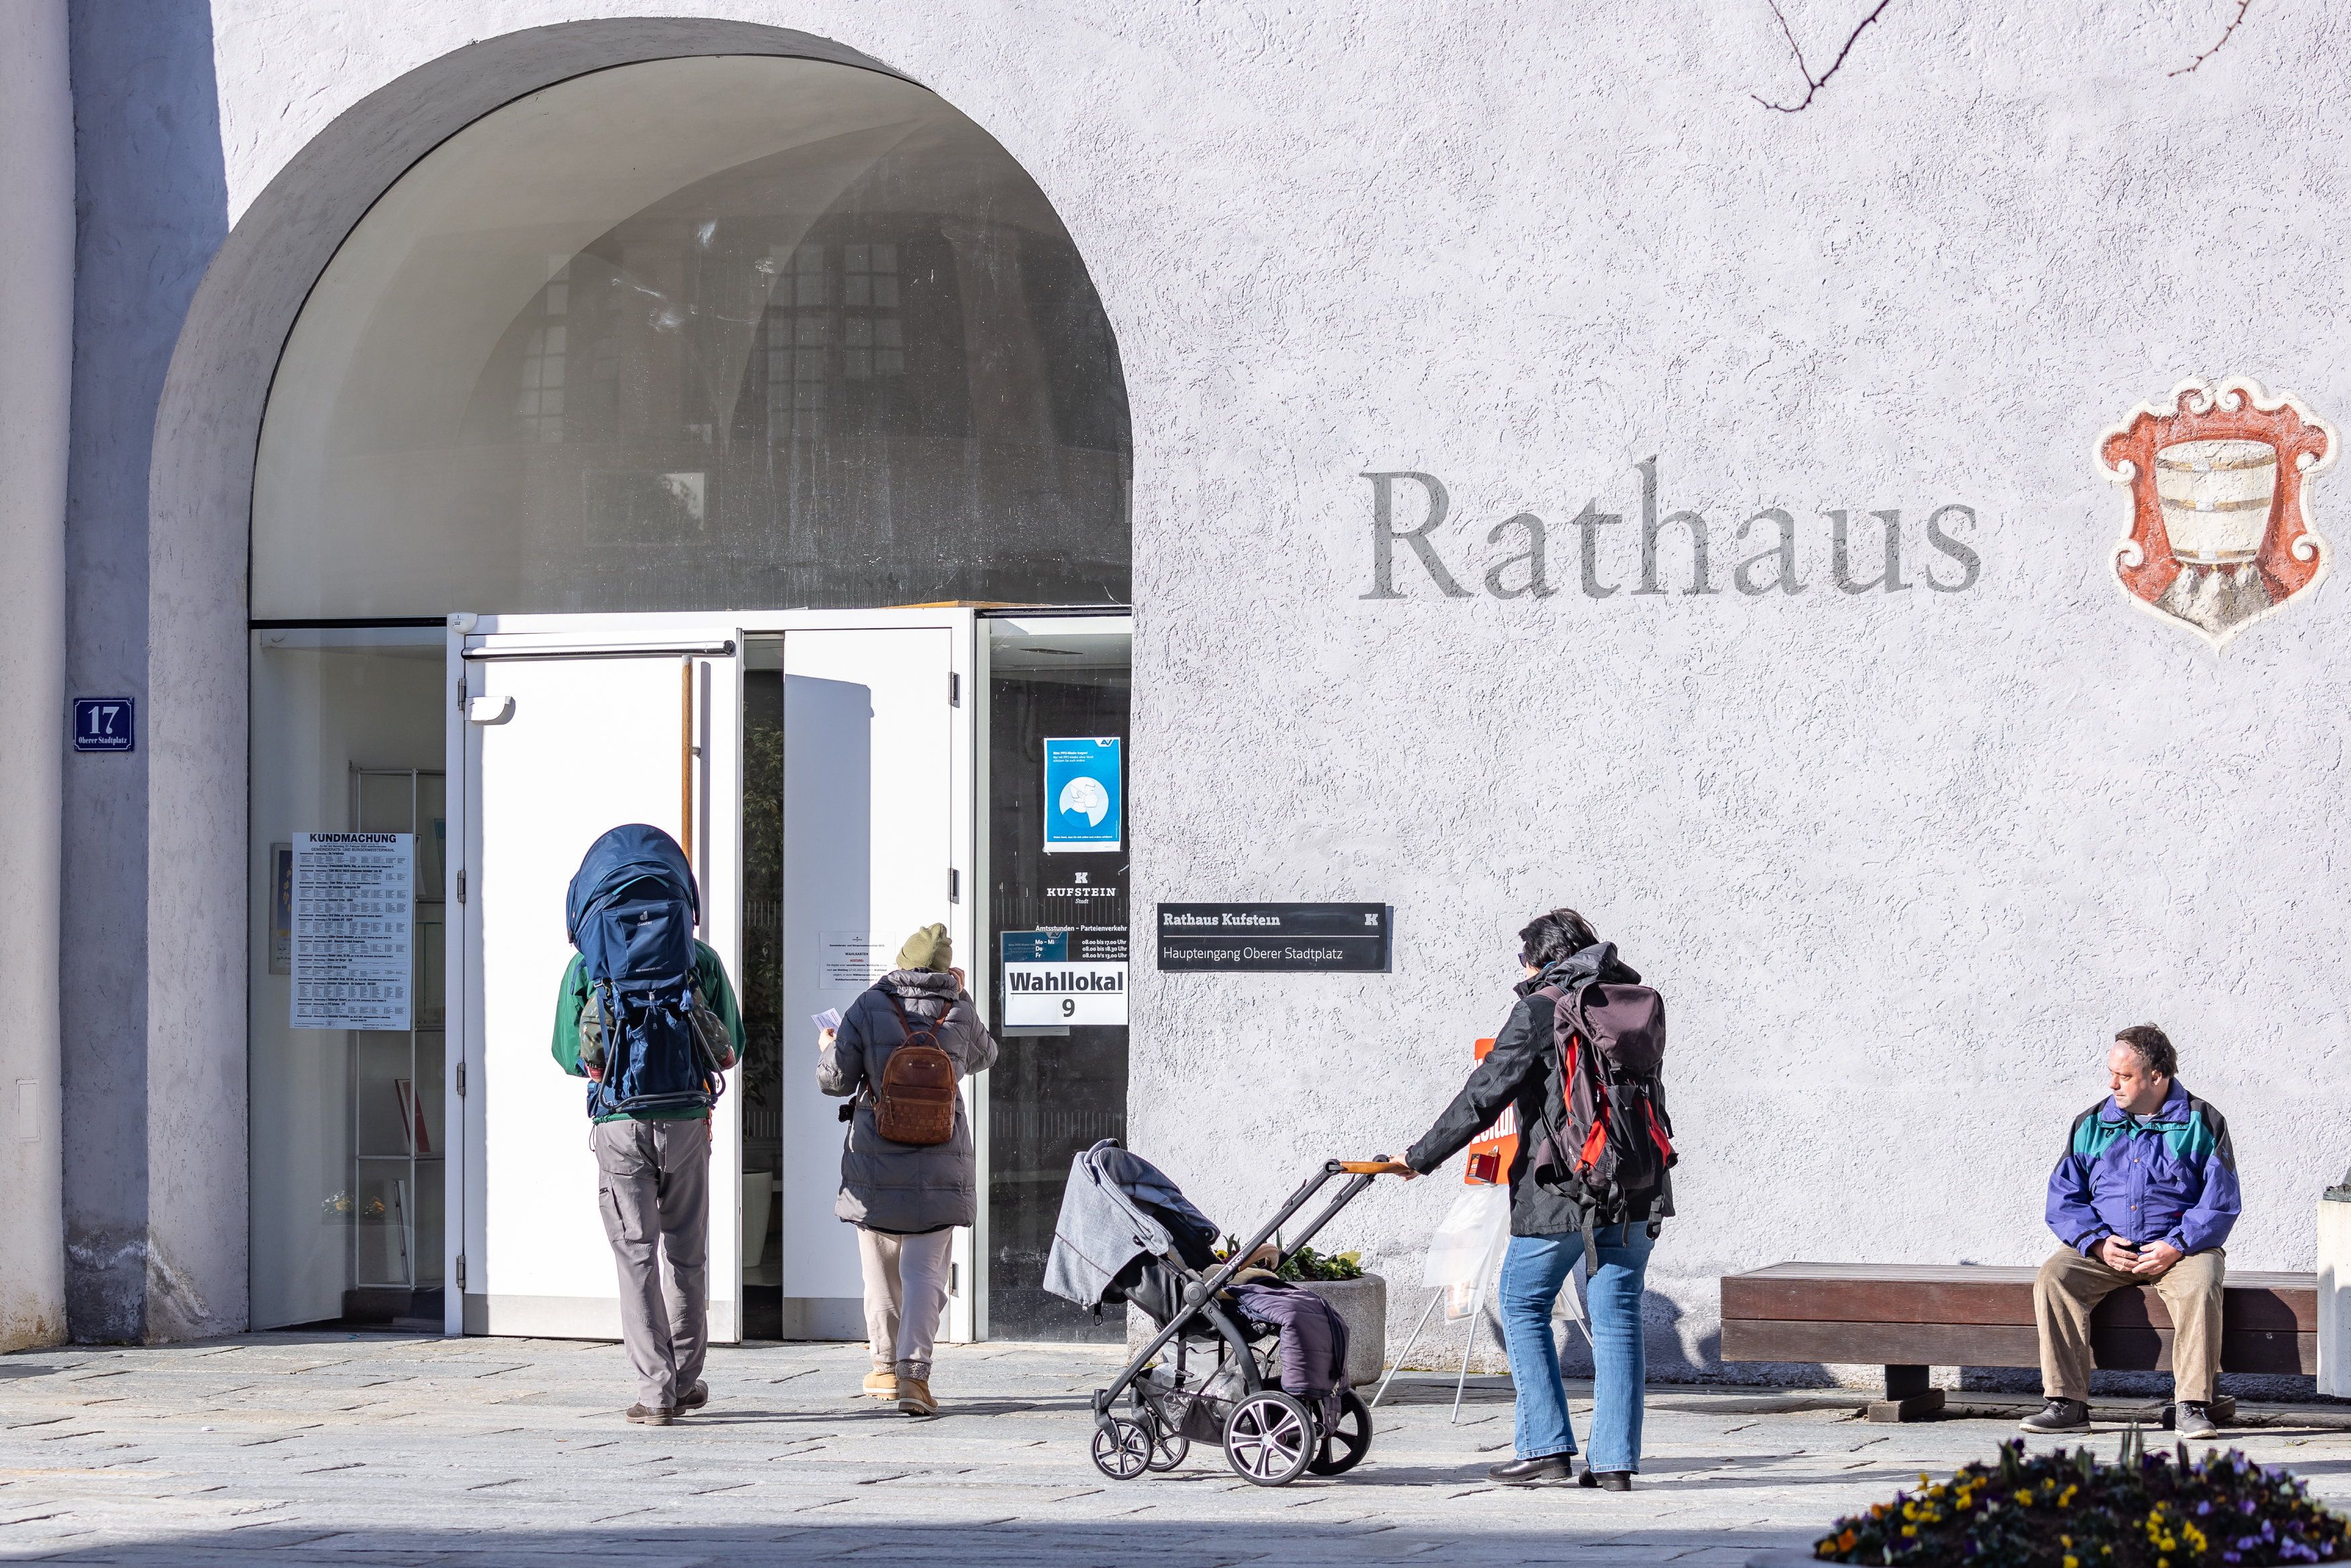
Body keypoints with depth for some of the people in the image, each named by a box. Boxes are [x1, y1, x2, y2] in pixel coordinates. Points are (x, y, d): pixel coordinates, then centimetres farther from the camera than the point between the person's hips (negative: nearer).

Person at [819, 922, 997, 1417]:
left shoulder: (869, 1008, -4)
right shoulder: (960, 1014, -1)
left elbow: (834, 1079, -5)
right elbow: (984, 1056, 21)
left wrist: (828, 1047, 17)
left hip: (875, 1159, 0)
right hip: (938, 1166, 0)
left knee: (881, 1268, 15)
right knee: (925, 1271, -2)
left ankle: (886, 1366, 27)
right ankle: (913, 1371, -18)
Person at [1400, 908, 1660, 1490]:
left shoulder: (1540, 1010, -7)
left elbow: (1484, 1096, -7)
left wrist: (1421, 1156, -1)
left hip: (1562, 1188, -5)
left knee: (1523, 1306, 9)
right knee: (1618, 1316, 7)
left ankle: (1547, 1447, 3)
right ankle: (1615, 1459, 3)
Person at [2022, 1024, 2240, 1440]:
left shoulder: (2202, 1123, 2)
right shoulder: (2091, 1125, 12)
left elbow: (2221, 1201, -2)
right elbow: (2064, 1198, 9)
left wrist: (2176, 1246, -17)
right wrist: (2098, 1242, -10)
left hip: (2183, 1247, -3)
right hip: (2106, 1248, 3)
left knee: (2199, 1284, -36)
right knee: (2054, 1277, -26)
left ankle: (2193, 1406, -30)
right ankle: (2067, 1403, -25)